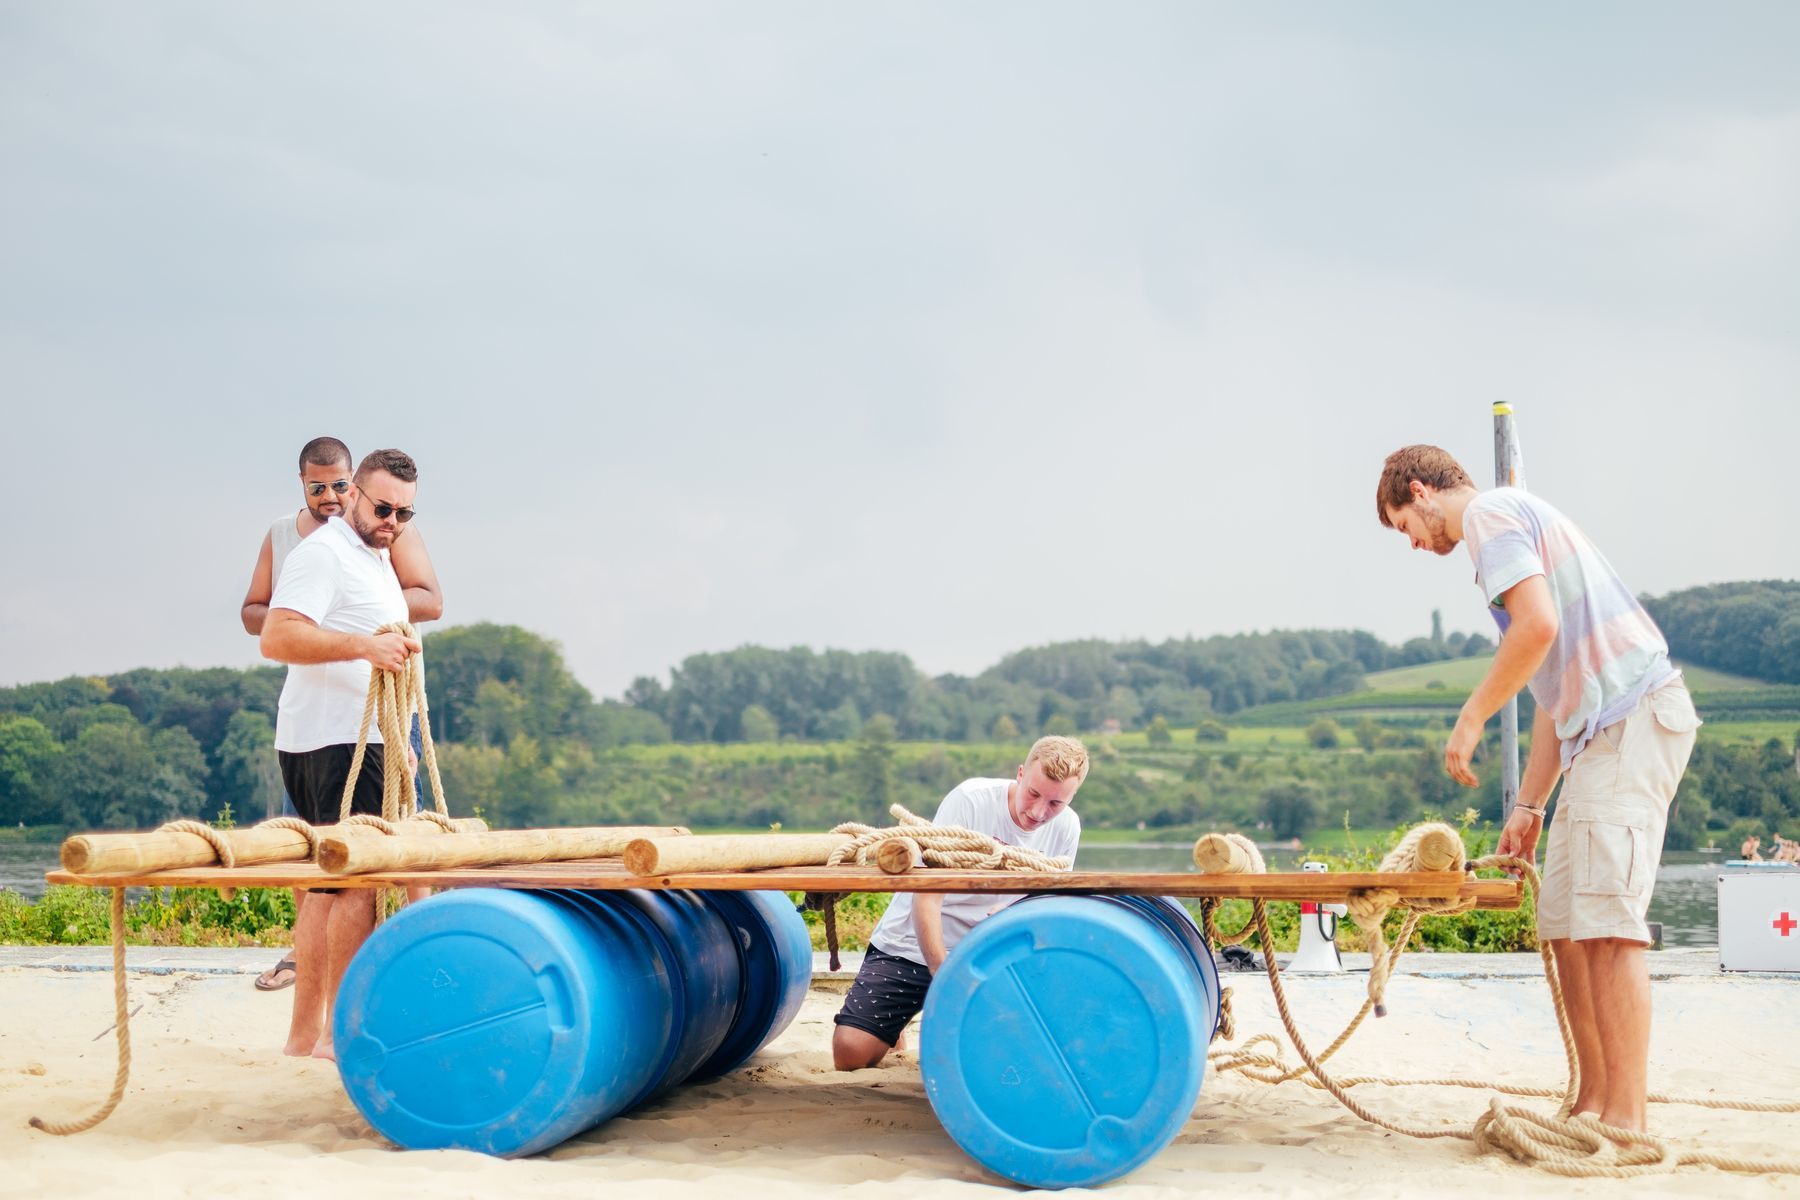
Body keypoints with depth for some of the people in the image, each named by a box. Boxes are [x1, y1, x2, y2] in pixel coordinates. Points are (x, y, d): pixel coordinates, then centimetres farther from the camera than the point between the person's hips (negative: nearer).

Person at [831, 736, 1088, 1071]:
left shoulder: (1066, 827, -5)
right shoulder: (970, 799, -19)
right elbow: (926, 893, -23)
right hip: (910, 947, -3)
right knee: (850, 1053, -14)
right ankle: (895, 1025, 22)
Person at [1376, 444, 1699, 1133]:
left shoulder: (1490, 513, -2)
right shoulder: (1515, 521, 27)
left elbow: (1538, 624, -20)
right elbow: (1556, 693, 25)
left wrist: (1471, 719, -10)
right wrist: (1529, 805, 22)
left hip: (1633, 717, -10)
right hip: (1603, 729, 10)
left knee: (1606, 921, -15)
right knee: (1565, 925, 9)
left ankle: (1625, 1120, -15)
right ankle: (1594, 1102, 13)